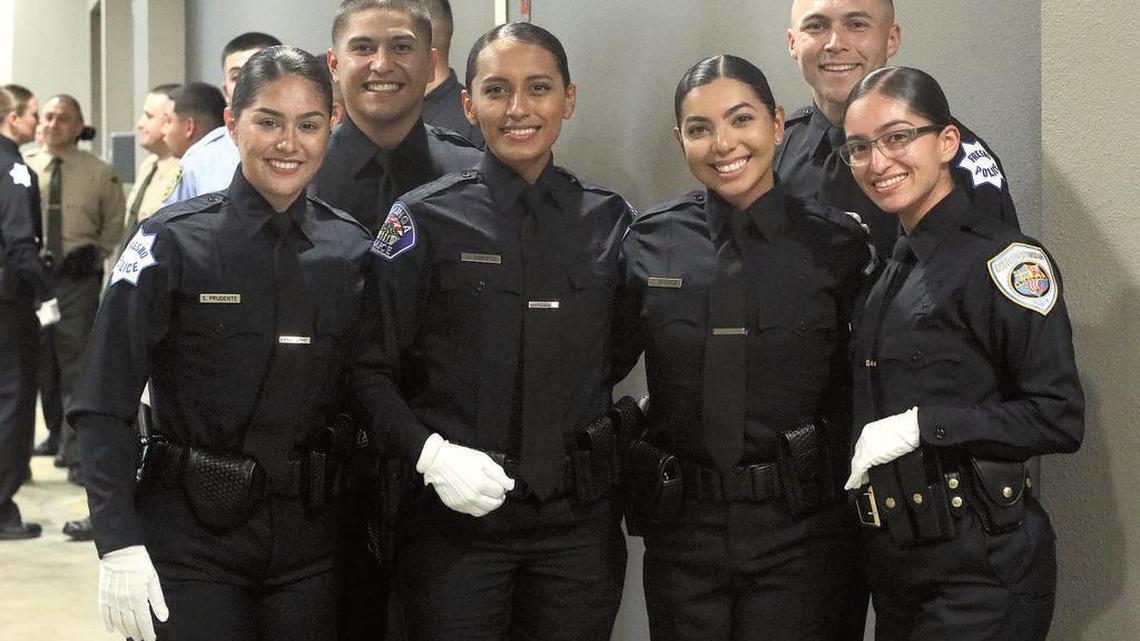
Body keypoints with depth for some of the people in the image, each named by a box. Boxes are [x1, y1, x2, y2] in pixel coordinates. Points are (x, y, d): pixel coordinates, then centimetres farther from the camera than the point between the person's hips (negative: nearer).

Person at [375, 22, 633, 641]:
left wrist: (614, 440, 3)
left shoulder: (610, 219, 6)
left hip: (581, 519, 3)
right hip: (455, 517, -3)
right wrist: (430, 454, -17)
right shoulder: (425, 218, -4)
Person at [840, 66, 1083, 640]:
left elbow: (1059, 419, -18)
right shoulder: (895, 269, 12)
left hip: (981, 570, -7)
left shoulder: (1003, 258, -12)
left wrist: (920, 424, -20)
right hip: (895, 563, 8)